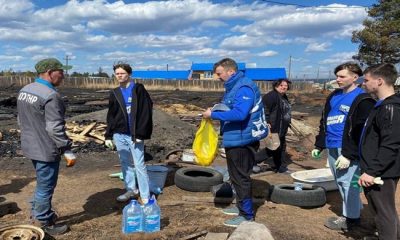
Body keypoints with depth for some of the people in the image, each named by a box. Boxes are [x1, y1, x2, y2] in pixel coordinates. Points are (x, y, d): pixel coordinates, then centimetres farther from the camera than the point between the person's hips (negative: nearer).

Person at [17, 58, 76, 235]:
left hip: (30, 146, 9)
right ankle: (43, 223, 21)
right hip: (46, 150, -9)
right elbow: (55, 128, -26)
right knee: (46, 186, 6)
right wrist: (67, 150, -18)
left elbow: (21, 120, 15)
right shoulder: (51, 95, -23)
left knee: (42, 183, 25)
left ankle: (37, 213, 40)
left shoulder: (25, 90, 6)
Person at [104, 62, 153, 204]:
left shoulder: (139, 89, -4)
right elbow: (111, 116, 15)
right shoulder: (114, 93, 12)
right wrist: (108, 135, 8)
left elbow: (146, 112, -11)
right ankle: (131, 189, 28)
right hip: (119, 135, 6)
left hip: (135, 135, -5)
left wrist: (140, 133, -16)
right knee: (125, 163, 13)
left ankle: (145, 196, 4)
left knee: (139, 164, -4)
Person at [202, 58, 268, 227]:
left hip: (242, 140, -10)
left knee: (241, 177, -1)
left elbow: (239, 114, -32)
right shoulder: (233, 87, 12)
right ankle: (241, 206, 35)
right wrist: (214, 112, 2)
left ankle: (247, 215, 12)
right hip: (234, 139, 10)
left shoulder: (244, 88, -20)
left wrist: (213, 115, -25)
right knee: (236, 176, 20)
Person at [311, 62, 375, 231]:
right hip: (332, 148, 8)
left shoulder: (362, 100, -11)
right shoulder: (334, 96, 13)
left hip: (347, 151, -8)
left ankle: (351, 218, 15)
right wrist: (319, 146, 16)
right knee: (340, 182, 16)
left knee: (348, 183, -1)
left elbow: (361, 132, -15)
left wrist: (348, 155, -20)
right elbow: (324, 122, 19)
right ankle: (355, 209, 32)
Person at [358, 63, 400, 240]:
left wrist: (372, 171, -24)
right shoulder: (382, 105, 11)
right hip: (378, 172, 10)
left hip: (381, 174, -10)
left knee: (383, 213, 2)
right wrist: (369, 169, 19)